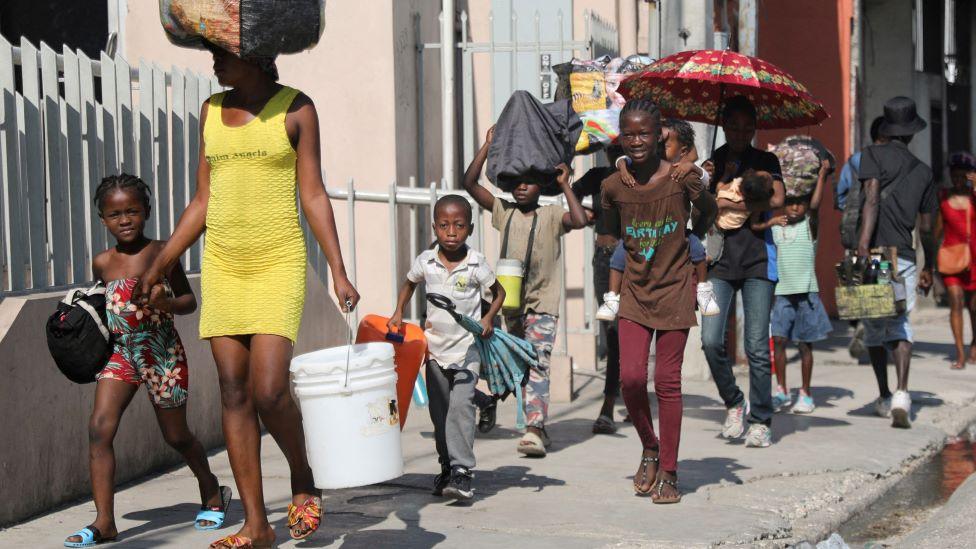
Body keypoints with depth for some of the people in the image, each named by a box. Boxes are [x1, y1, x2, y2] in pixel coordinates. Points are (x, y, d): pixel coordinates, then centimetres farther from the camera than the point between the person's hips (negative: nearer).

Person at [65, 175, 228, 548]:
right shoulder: (102, 263, 4)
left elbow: (189, 301, 3)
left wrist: (166, 302, -18)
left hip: (162, 353, -3)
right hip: (119, 353, 3)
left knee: (176, 435, 11)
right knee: (99, 427, -17)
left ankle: (212, 492, 40)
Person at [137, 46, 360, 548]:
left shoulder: (295, 108, 0)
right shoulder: (212, 110, 11)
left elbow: (314, 195, -1)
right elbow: (203, 201, 15)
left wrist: (339, 272, -8)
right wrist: (160, 265, 11)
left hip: (278, 263, -5)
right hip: (222, 265, 5)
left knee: (269, 392, -15)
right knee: (234, 394, 2)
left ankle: (304, 484, 13)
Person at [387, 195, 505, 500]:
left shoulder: (476, 263, -8)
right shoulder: (426, 261, -2)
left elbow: (499, 292, 6)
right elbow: (409, 284, 19)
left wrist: (488, 318, -9)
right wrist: (398, 313, 7)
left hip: (467, 347, -4)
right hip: (435, 347, 4)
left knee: (461, 405, -18)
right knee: (439, 412, 11)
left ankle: (461, 471, -19)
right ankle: (446, 467, 25)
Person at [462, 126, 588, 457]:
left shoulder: (551, 216, 0)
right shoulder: (504, 212, 8)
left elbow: (580, 220, -20)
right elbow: (470, 183, 0)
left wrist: (565, 185, -13)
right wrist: (489, 145, -5)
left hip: (542, 305, -5)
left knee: (537, 363, -18)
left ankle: (534, 430, -27)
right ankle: (537, 425, 23)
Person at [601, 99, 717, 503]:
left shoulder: (680, 177, -10)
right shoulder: (613, 187, -1)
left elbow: (708, 216, 6)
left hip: (675, 291, -2)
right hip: (635, 291, 2)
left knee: (668, 381, 1)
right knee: (630, 377, -8)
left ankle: (668, 472, 11)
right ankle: (649, 449, 19)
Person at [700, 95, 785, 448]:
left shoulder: (765, 161, 10)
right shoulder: (711, 163, 14)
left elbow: (776, 199, -8)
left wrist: (728, 202, -7)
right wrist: (706, 183, -12)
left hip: (757, 259, -1)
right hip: (720, 260, 1)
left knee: (757, 345, -5)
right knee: (711, 340, -12)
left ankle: (760, 422, 4)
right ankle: (734, 403, 10)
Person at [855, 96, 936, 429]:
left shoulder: (874, 155, 2)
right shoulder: (923, 172, 14)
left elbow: (872, 198, -14)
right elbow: (926, 227, 16)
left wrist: (864, 242, -24)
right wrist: (929, 269, 27)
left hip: (875, 253, -2)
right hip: (905, 257, 2)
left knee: (874, 329, 12)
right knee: (900, 327, 2)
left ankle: (885, 398, 21)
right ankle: (902, 394, -20)